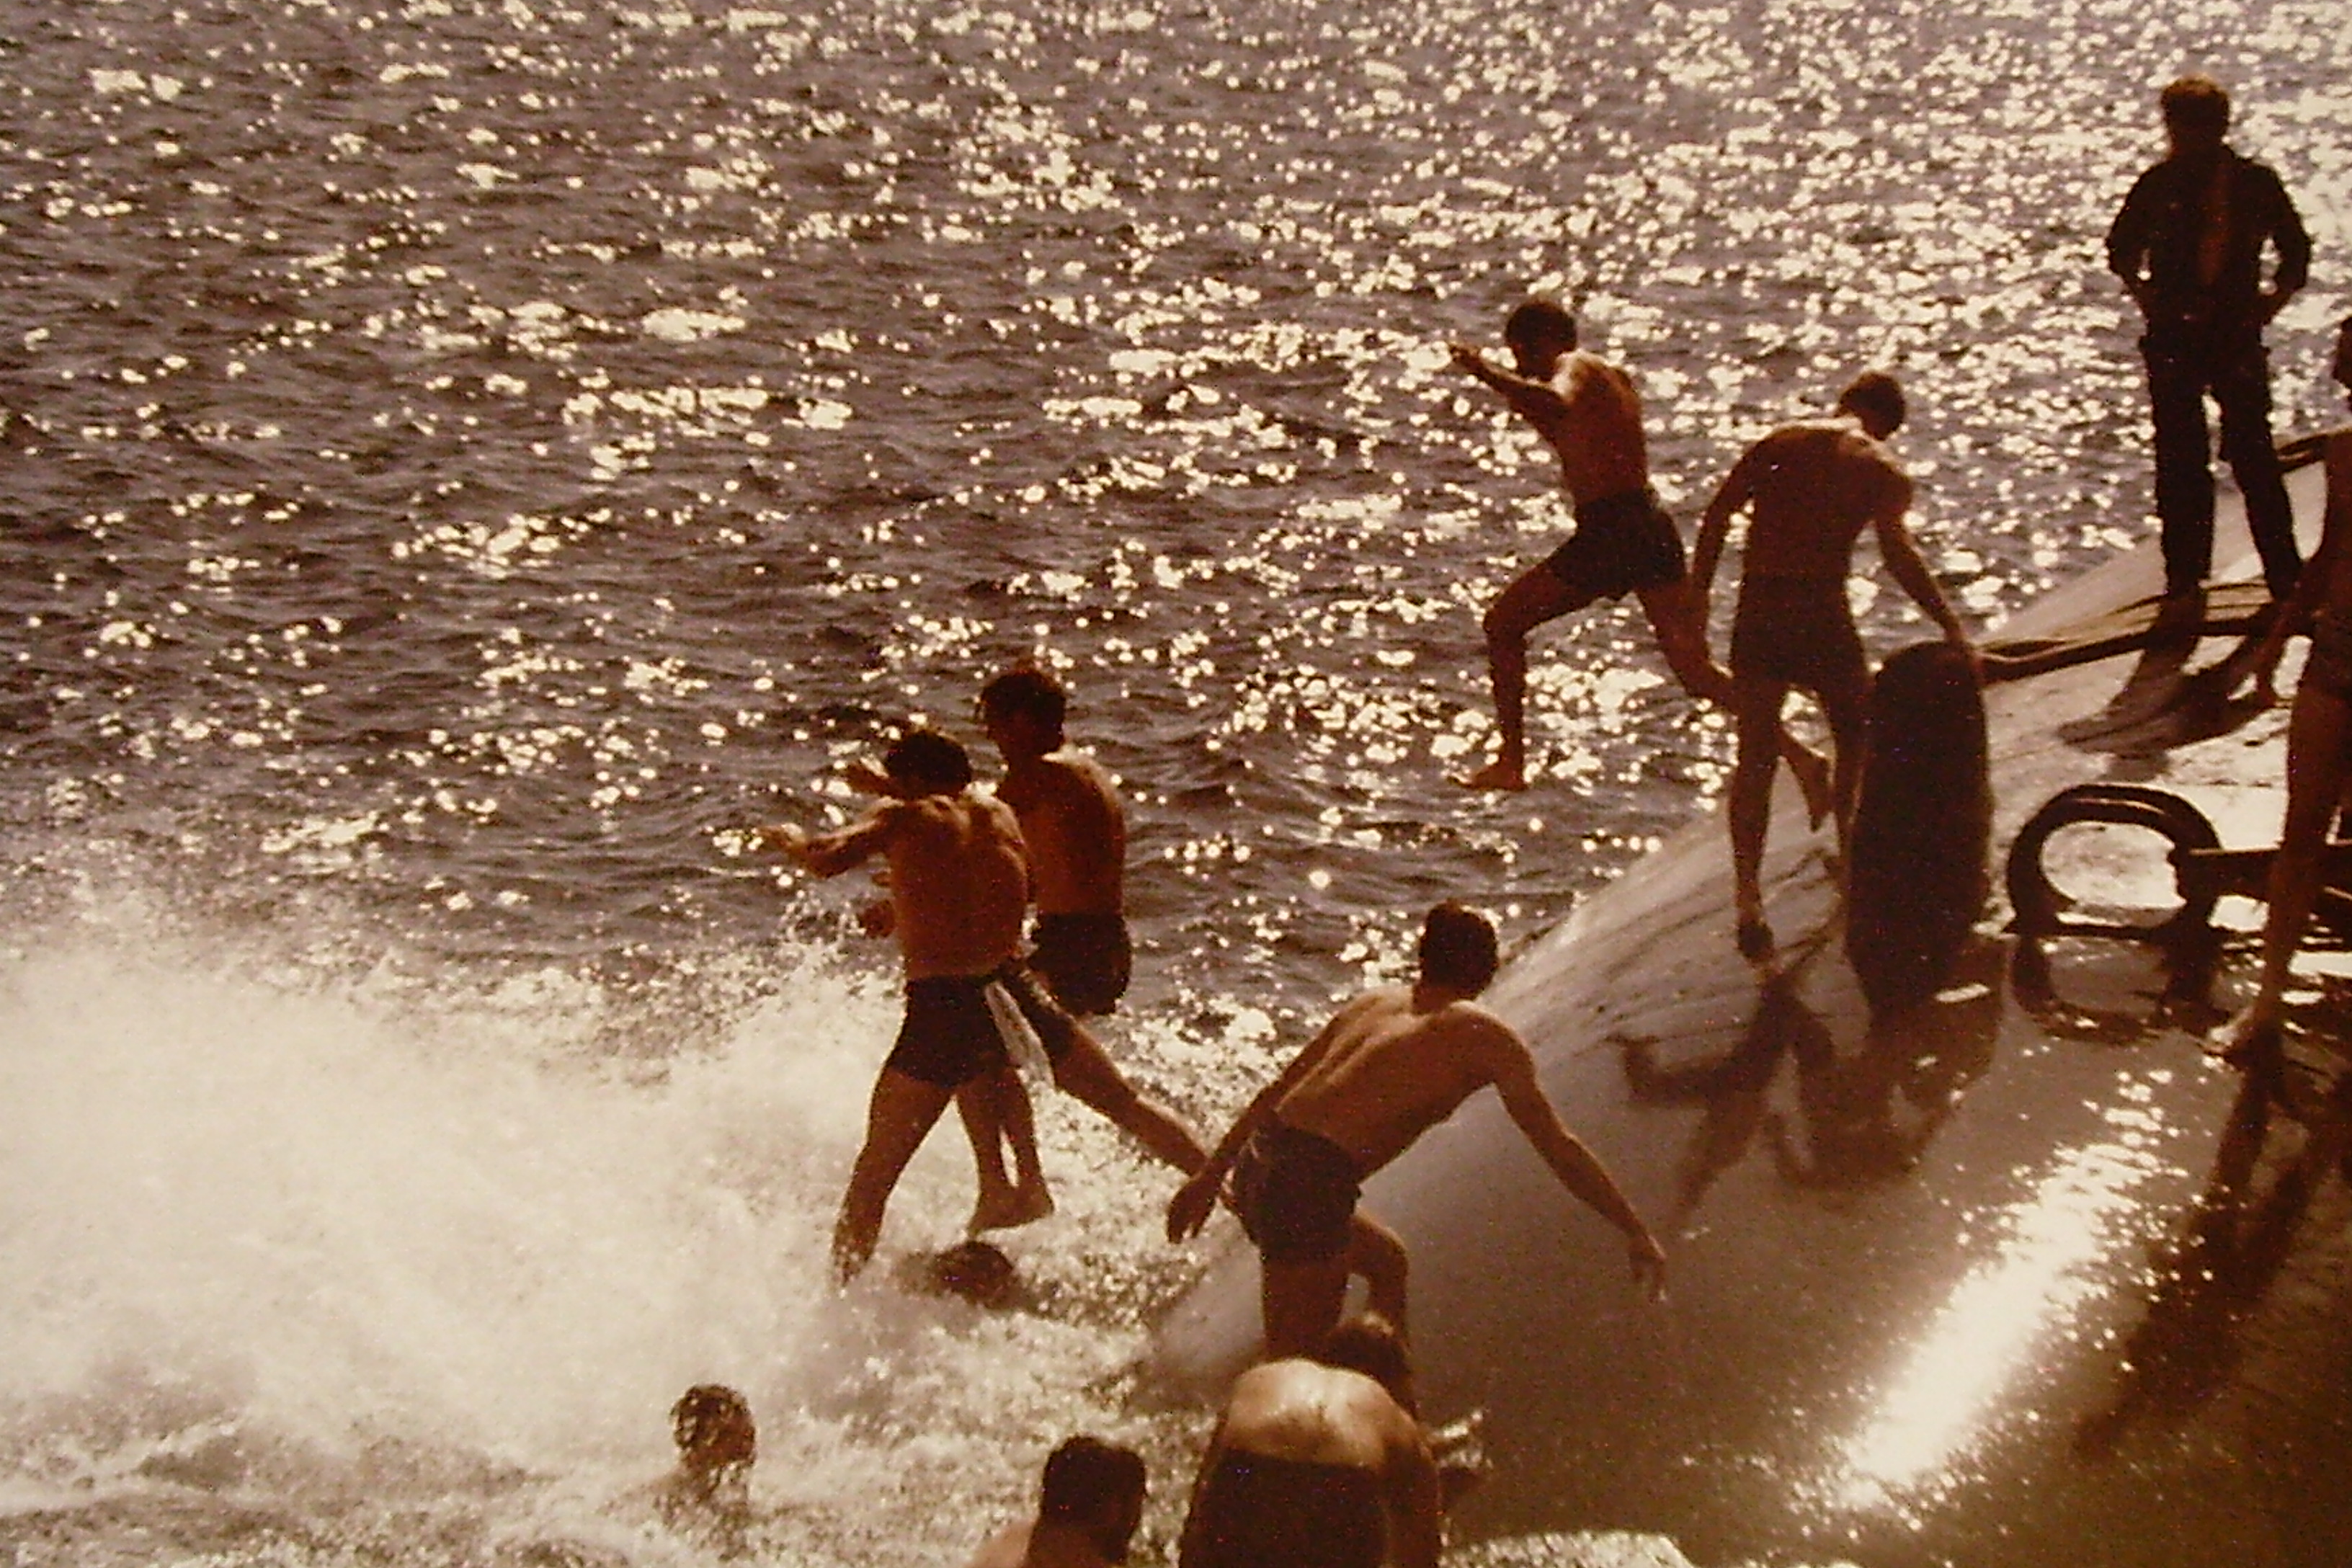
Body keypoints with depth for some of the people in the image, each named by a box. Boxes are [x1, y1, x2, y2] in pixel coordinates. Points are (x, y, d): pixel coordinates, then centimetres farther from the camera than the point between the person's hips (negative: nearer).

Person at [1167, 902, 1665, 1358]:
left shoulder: (1374, 1003, 20)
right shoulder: (1482, 1037, 2)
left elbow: (1276, 1092, 25)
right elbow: (1559, 1147, 2)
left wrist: (1210, 1175, 32)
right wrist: (1637, 1233, 9)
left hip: (1259, 1164, 8)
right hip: (1310, 1183, -8)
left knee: (1386, 1260, 31)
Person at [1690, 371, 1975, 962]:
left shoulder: (1777, 444, 12)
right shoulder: (1878, 469, 2)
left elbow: (1717, 515, 4)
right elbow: (1898, 553, -13)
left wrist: (1698, 600, 8)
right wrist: (1951, 626, -14)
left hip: (1757, 613, 3)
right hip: (1820, 617, -3)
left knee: (1754, 757, 6)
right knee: (1856, 739, 22)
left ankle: (1747, 893, -6)